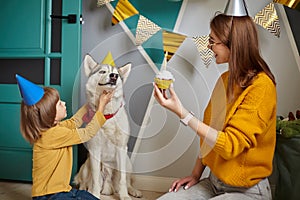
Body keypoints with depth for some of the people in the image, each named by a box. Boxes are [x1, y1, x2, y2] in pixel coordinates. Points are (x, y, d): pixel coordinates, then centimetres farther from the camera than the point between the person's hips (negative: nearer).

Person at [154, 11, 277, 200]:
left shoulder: (260, 86, -19)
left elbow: (230, 145, -23)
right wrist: (196, 174, 5)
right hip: (214, 182, 7)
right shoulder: (226, 79, 5)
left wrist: (182, 113, -26)